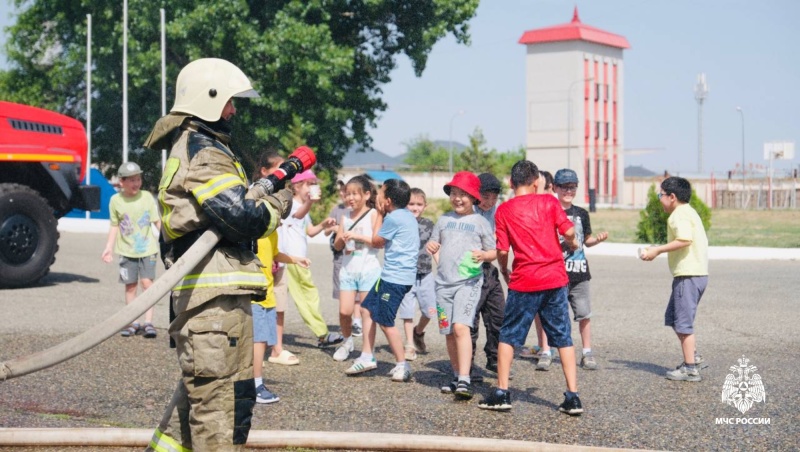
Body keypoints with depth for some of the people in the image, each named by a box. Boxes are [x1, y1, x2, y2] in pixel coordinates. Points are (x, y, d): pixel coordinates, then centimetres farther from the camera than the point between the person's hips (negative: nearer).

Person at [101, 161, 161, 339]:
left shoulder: (147, 197, -3)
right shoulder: (116, 200, -1)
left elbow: (157, 221, 3)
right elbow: (114, 226, 7)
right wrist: (109, 247, 4)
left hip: (148, 249, -1)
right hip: (127, 251, 1)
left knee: (147, 282, -8)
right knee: (130, 286, 6)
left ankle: (148, 322, -5)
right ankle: (132, 322, 15)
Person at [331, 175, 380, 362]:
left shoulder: (373, 214, -3)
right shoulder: (345, 216, 12)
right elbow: (337, 245, 14)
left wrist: (357, 236, -17)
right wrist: (342, 238, -7)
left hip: (368, 269, -4)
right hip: (348, 268, 4)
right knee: (344, 311, -2)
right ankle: (347, 341, 22)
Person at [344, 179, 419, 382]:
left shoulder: (393, 218, -18)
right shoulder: (407, 215, 12)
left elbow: (376, 242, -3)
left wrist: (380, 215, 3)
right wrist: (383, 214, 10)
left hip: (395, 277, -11)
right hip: (391, 275, 11)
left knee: (385, 321, -7)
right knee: (367, 308, 15)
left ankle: (402, 366, 0)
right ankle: (367, 357, 19)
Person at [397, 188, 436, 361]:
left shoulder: (428, 225, 5)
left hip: (426, 274, 2)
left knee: (429, 310, 3)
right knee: (407, 312, 0)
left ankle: (418, 333, 32)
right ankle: (410, 345, 11)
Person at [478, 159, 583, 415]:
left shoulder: (504, 210, 0)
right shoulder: (549, 202, 2)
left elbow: (502, 251, -4)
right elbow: (568, 232, -7)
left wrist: (504, 270, 16)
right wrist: (572, 244, 15)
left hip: (524, 282, -1)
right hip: (555, 279, 2)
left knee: (508, 336, 11)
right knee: (563, 337, 8)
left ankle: (501, 393, 10)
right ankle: (573, 397, 6)